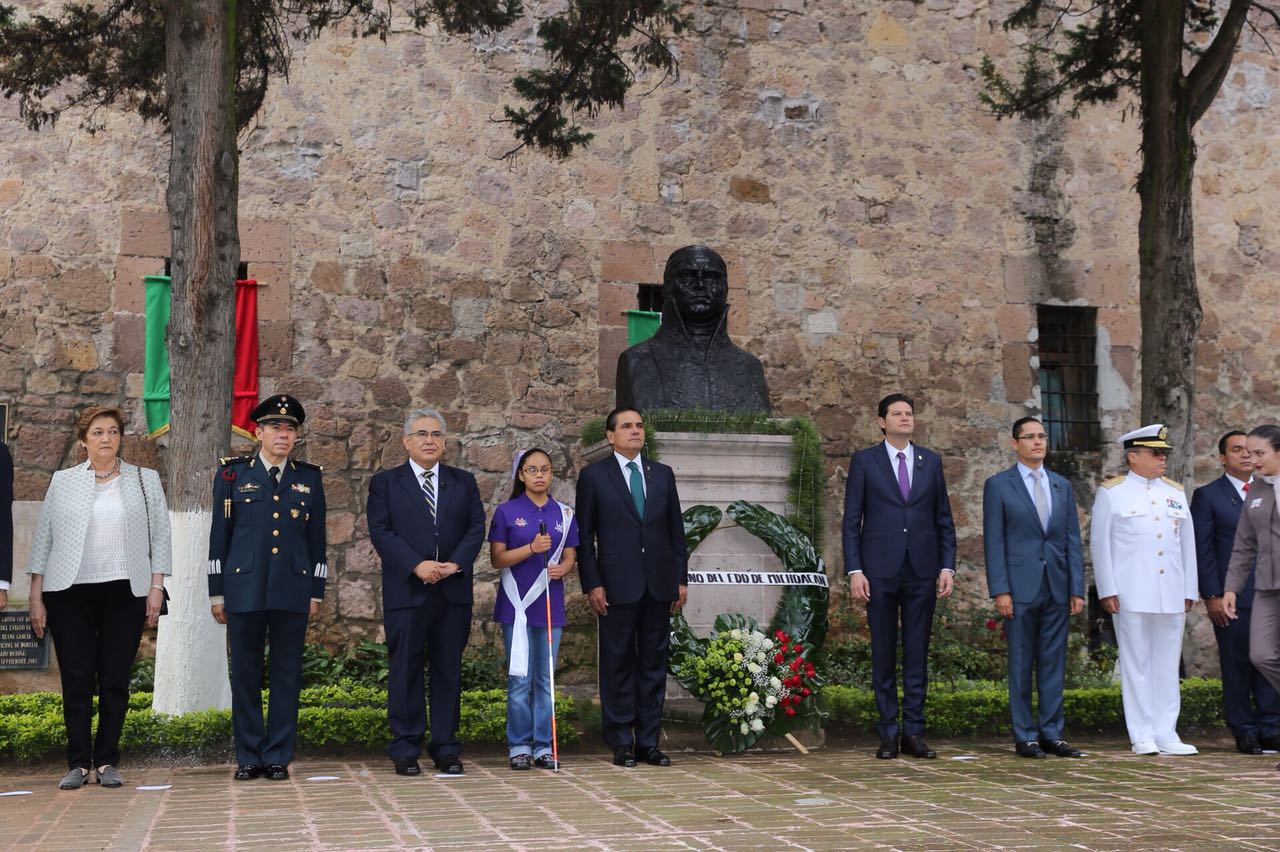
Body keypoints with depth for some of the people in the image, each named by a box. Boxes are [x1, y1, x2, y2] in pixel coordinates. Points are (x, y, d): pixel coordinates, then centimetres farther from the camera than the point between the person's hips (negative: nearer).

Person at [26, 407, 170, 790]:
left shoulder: (146, 481, 8)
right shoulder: (62, 482, 8)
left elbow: (160, 536, 7)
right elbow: (43, 539, 8)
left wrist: (156, 587, -2)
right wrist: (36, 596, 3)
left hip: (125, 593, 0)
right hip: (70, 593, 0)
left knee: (115, 679, 1)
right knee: (76, 678, -1)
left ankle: (107, 762, 9)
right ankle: (78, 762, 7)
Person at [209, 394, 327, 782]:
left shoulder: (310, 478, 10)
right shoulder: (233, 474, 5)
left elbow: (317, 538, 11)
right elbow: (219, 536, 6)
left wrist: (316, 592, 7)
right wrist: (216, 593, 3)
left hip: (292, 590, 1)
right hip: (244, 589, -1)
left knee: (287, 674, 3)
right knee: (245, 674, 3)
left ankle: (278, 757, 11)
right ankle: (248, 757, 13)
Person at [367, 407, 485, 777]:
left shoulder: (464, 482, 13)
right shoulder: (385, 483, 5)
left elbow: (476, 528, 6)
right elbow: (381, 532, -4)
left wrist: (455, 564, -11)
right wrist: (417, 566, -15)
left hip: (454, 591, 3)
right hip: (406, 591, -2)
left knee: (449, 670, 5)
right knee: (405, 670, -1)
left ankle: (446, 748, 11)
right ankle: (406, 750, 6)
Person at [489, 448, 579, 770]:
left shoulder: (564, 514, 8)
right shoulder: (507, 512, 0)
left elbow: (570, 556, 10)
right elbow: (497, 559, -3)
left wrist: (562, 568, -14)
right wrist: (531, 548, -18)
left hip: (550, 606, 3)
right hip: (516, 605, -3)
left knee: (546, 679, 6)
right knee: (520, 679, -1)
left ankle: (544, 746, 11)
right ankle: (519, 746, 8)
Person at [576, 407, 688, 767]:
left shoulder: (663, 474, 12)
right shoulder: (593, 475, 2)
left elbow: (676, 531, 13)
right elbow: (585, 535, 0)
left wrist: (681, 579, 7)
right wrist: (592, 584, -7)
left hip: (659, 585, 4)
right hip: (617, 585, -3)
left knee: (654, 663, 6)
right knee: (619, 663, 1)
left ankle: (648, 741, 11)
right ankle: (622, 743, 8)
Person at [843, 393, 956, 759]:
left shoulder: (931, 461, 10)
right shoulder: (864, 461, 3)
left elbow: (944, 519, 12)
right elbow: (851, 521, 1)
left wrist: (947, 566, 2)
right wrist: (854, 570, -7)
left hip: (922, 571, 2)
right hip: (880, 571, -2)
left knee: (917, 656, 4)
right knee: (884, 656, 3)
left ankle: (913, 732, 10)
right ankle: (888, 733, 10)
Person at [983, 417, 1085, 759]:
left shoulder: (1062, 486, 13)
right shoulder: (998, 485, 1)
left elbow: (1072, 540, 11)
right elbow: (994, 542, -4)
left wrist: (1077, 589, 4)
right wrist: (1000, 590, -11)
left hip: (1058, 588, 4)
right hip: (1020, 587, -4)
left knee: (1054, 664, 7)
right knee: (1021, 665, 1)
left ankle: (1052, 734, 13)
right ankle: (1025, 736, 8)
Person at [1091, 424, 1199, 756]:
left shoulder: (1176, 493, 15)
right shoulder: (1111, 492, 2)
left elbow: (1187, 544, 16)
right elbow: (1100, 543, -1)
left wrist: (1189, 591, 10)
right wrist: (1107, 591, -7)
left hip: (1172, 597, 4)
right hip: (1131, 595, -4)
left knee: (1168, 664, 6)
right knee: (1137, 664, -1)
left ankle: (1166, 735, 10)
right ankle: (1142, 737, 4)